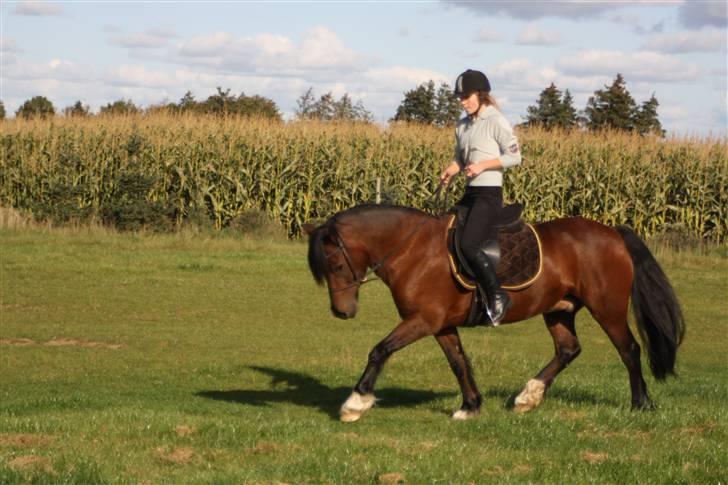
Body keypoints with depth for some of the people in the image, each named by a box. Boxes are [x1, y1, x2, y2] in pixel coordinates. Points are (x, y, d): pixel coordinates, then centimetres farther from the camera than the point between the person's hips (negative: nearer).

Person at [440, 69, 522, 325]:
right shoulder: (462, 125, 14)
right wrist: (450, 171, 0)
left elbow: (514, 156, -11)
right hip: (470, 191, 9)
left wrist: (482, 165, -18)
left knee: (469, 244, -22)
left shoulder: (496, 122, -9)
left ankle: (497, 296, -12)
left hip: (489, 192, -9)